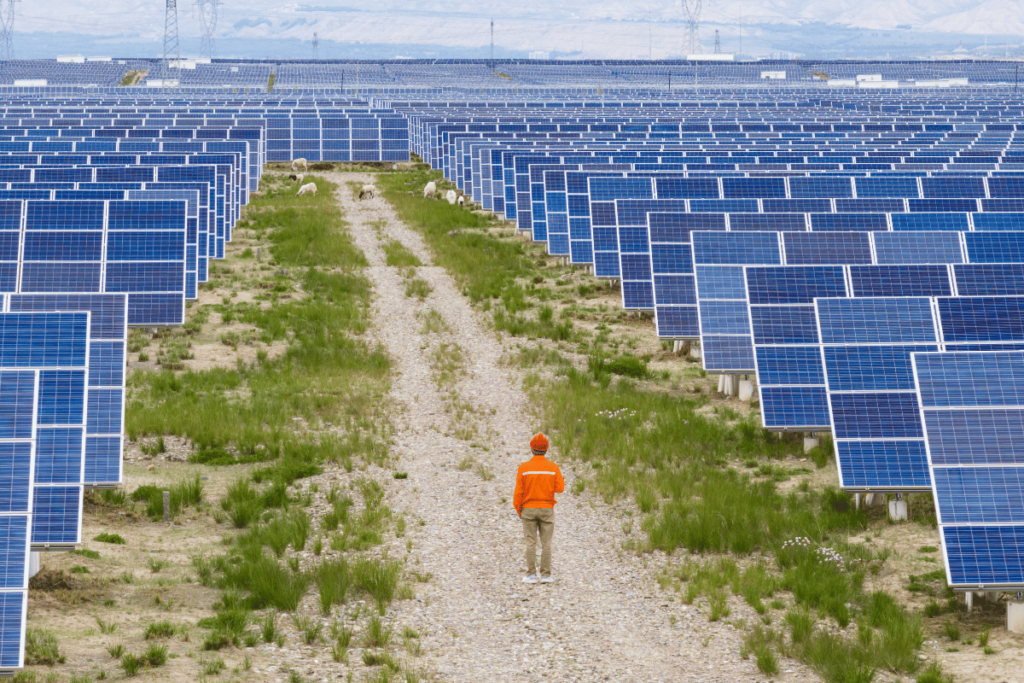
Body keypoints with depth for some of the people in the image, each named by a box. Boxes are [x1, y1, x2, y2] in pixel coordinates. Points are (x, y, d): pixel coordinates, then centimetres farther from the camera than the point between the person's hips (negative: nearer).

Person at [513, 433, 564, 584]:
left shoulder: (524, 468, -7)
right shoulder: (553, 467, -5)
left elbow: (519, 491, -7)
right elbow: (560, 488, -5)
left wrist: (518, 509, 6)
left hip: (528, 509, -1)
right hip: (547, 509, 1)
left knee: (530, 543, 2)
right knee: (546, 543, 4)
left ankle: (531, 575, 0)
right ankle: (546, 575, 2)